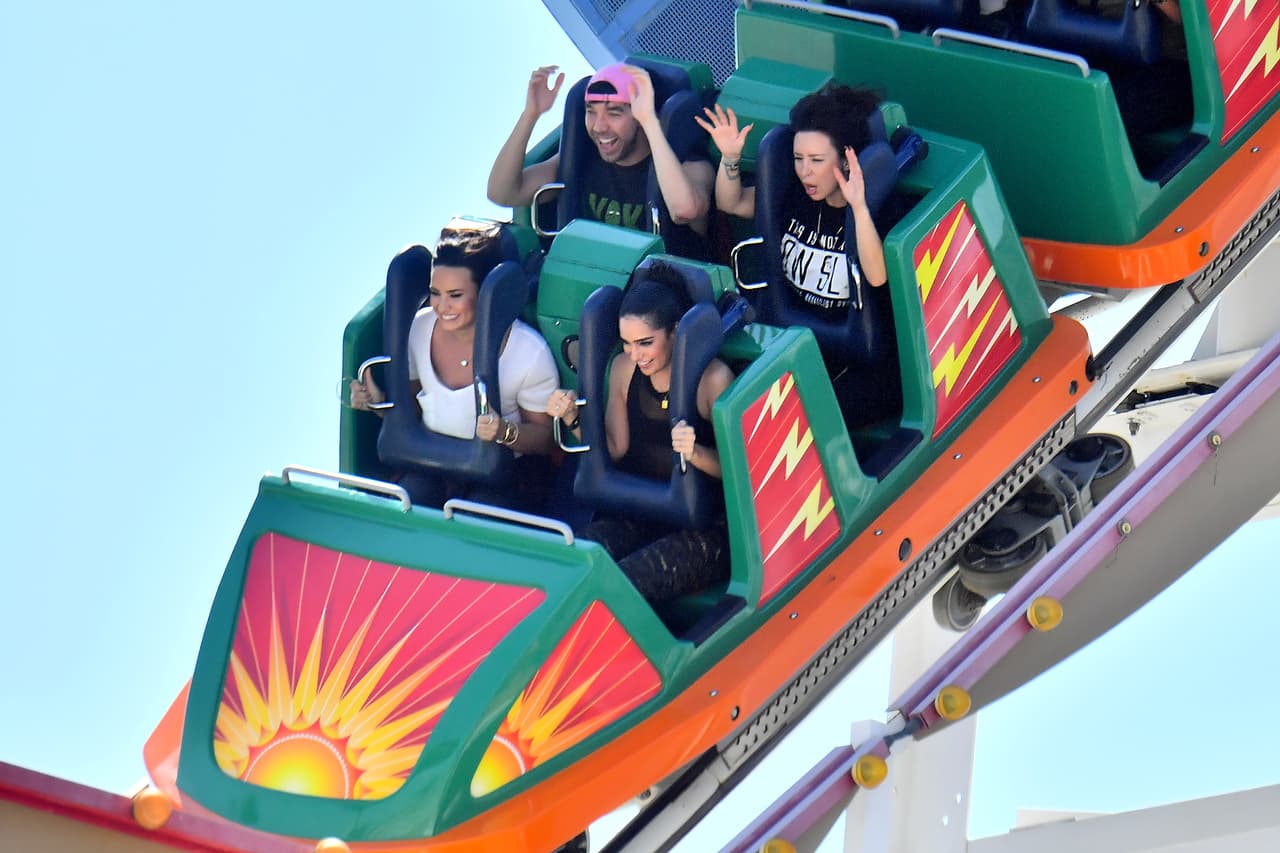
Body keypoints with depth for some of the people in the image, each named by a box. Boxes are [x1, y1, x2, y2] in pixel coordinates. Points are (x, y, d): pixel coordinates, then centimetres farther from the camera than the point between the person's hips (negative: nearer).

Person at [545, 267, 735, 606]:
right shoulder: (623, 369, 6)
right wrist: (573, 419, -6)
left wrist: (696, 453, -34)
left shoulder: (712, 378, -12)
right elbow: (616, 449, 10)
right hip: (635, 515, 5)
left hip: (705, 527, -5)